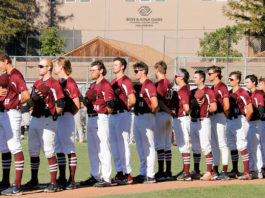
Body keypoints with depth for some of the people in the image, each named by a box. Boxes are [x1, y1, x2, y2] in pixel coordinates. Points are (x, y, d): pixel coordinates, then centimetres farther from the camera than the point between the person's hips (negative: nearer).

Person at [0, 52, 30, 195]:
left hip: (11, 114, -10)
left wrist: (14, 104, -4)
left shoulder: (16, 75, -11)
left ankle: (17, 186, -14)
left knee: (14, 147, -11)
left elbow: (26, 96, -19)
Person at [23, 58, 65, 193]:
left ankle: (53, 183, -7)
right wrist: (35, 97, -5)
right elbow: (30, 103, 14)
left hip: (48, 121, -8)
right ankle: (34, 181, 21)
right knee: (33, 151, 11)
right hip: (35, 120, 8)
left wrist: (53, 116, -4)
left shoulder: (54, 84, -8)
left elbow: (60, 104, -14)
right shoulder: (37, 84, 16)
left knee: (49, 152, -10)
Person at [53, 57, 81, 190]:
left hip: (66, 118, -9)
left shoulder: (70, 82, -9)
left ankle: (72, 180, -5)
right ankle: (61, 179, 18)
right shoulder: (58, 82, 16)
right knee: (59, 149, 11)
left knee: (69, 148, -6)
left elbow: (76, 105, -11)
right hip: (56, 118, 9)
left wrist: (67, 115, -3)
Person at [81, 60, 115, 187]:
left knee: (103, 149, -8)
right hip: (90, 119, 10)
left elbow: (110, 106, -14)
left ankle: (106, 179, -6)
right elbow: (86, 102, 21)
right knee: (92, 150, 13)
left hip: (101, 119, -10)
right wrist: (87, 100, 0)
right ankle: (95, 176, 21)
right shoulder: (92, 86, 20)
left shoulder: (105, 85, -9)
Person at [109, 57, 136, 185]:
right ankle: (119, 173, 16)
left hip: (123, 115, -9)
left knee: (123, 144, -8)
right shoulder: (113, 82, 17)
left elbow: (132, 100, -15)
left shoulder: (126, 81, -9)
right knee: (114, 145, 10)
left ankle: (128, 175, -6)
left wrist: (124, 108, -4)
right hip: (112, 116, 9)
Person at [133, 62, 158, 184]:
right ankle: (143, 173, 21)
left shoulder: (149, 85, -13)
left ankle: (150, 175, -5)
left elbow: (155, 104, -19)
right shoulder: (138, 86, 15)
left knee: (148, 146, -7)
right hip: (137, 117, 10)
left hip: (146, 118, -10)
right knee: (140, 147, 14)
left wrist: (151, 114, -6)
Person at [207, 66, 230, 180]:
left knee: (222, 145, -9)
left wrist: (224, 116, -4)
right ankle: (215, 172, 16)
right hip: (211, 118, 9)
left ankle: (224, 173, -9)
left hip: (219, 117, -9)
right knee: (214, 146, 11)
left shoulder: (222, 87, -10)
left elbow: (226, 106, -15)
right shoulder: (212, 88, 17)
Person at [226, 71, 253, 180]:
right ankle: (235, 171, 20)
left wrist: (244, 121, -6)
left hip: (240, 121, -8)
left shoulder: (242, 93, -11)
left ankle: (247, 173, -14)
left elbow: (250, 110, -13)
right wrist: (229, 119, 11)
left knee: (241, 146, -13)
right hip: (230, 121, 8)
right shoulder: (229, 93, 13)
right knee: (232, 146, 11)